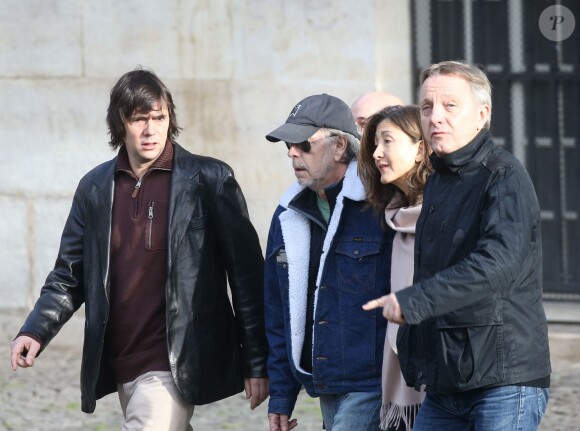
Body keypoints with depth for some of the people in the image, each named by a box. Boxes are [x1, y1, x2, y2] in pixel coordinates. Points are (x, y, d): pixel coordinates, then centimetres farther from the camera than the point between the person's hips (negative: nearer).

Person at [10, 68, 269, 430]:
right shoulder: (95, 188, 10)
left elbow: (246, 274, -2)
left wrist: (256, 363, -4)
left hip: (175, 367, -6)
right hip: (121, 368, 6)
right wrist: (35, 332, -5)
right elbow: (69, 277, 13)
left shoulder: (209, 180, -3)